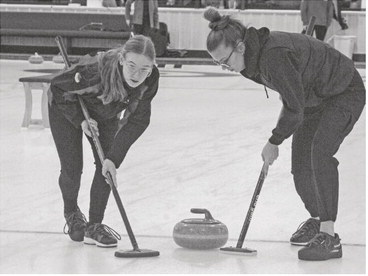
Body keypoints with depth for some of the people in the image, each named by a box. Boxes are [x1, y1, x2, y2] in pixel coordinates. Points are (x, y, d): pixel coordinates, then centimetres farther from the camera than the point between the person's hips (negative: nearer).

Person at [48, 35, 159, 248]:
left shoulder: (150, 81, -32)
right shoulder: (97, 70, -45)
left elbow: (137, 121, -24)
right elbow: (58, 87, -27)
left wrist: (114, 158, -30)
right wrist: (81, 120, -27)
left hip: (105, 114, 4)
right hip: (67, 109, -4)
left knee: (107, 167, -7)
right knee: (72, 168, -4)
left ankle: (94, 226, 6)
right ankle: (71, 213, 27)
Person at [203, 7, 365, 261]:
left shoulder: (275, 55, -37)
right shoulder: (252, 59, -9)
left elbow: (294, 107, -30)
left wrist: (275, 142, -19)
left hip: (345, 93, -9)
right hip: (313, 99, 9)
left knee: (321, 151, -26)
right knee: (300, 166, 6)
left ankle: (328, 236, -27)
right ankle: (316, 220, 34)